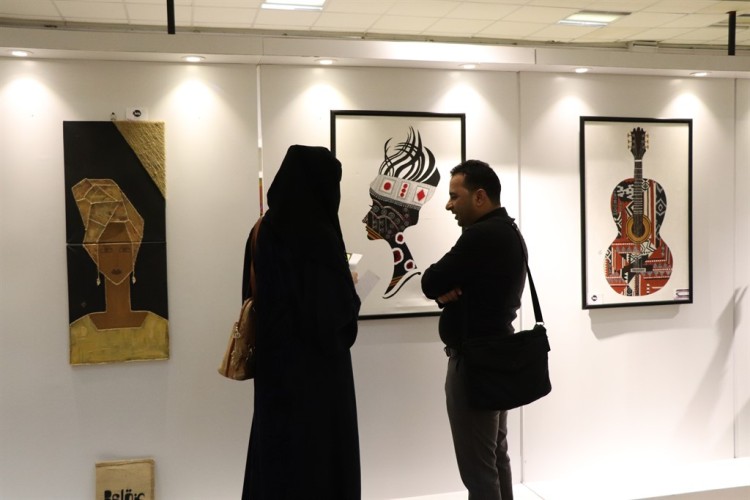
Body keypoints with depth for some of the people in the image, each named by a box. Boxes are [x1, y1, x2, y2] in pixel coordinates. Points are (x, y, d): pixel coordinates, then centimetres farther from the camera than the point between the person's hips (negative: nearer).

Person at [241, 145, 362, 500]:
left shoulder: (265, 228, 2)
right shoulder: (318, 236, -20)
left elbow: (256, 294, 9)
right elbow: (339, 310, -22)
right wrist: (351, 288, -2)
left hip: (275, 363, 7)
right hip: (316, 369, -7)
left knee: (277, 455, 17)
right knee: (320, 458, 7)